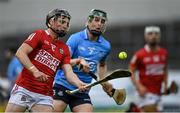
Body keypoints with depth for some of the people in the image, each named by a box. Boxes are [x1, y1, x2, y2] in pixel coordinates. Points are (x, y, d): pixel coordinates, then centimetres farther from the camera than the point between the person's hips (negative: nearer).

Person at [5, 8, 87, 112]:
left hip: (45, 96, 4)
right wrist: (35, 71, -21)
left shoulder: (64, 49, 15)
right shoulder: (40, 35, 3)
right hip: (24, 90, -4)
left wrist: (79, 84, -17)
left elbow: (69, 73, 5)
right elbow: (20, 53, -8)